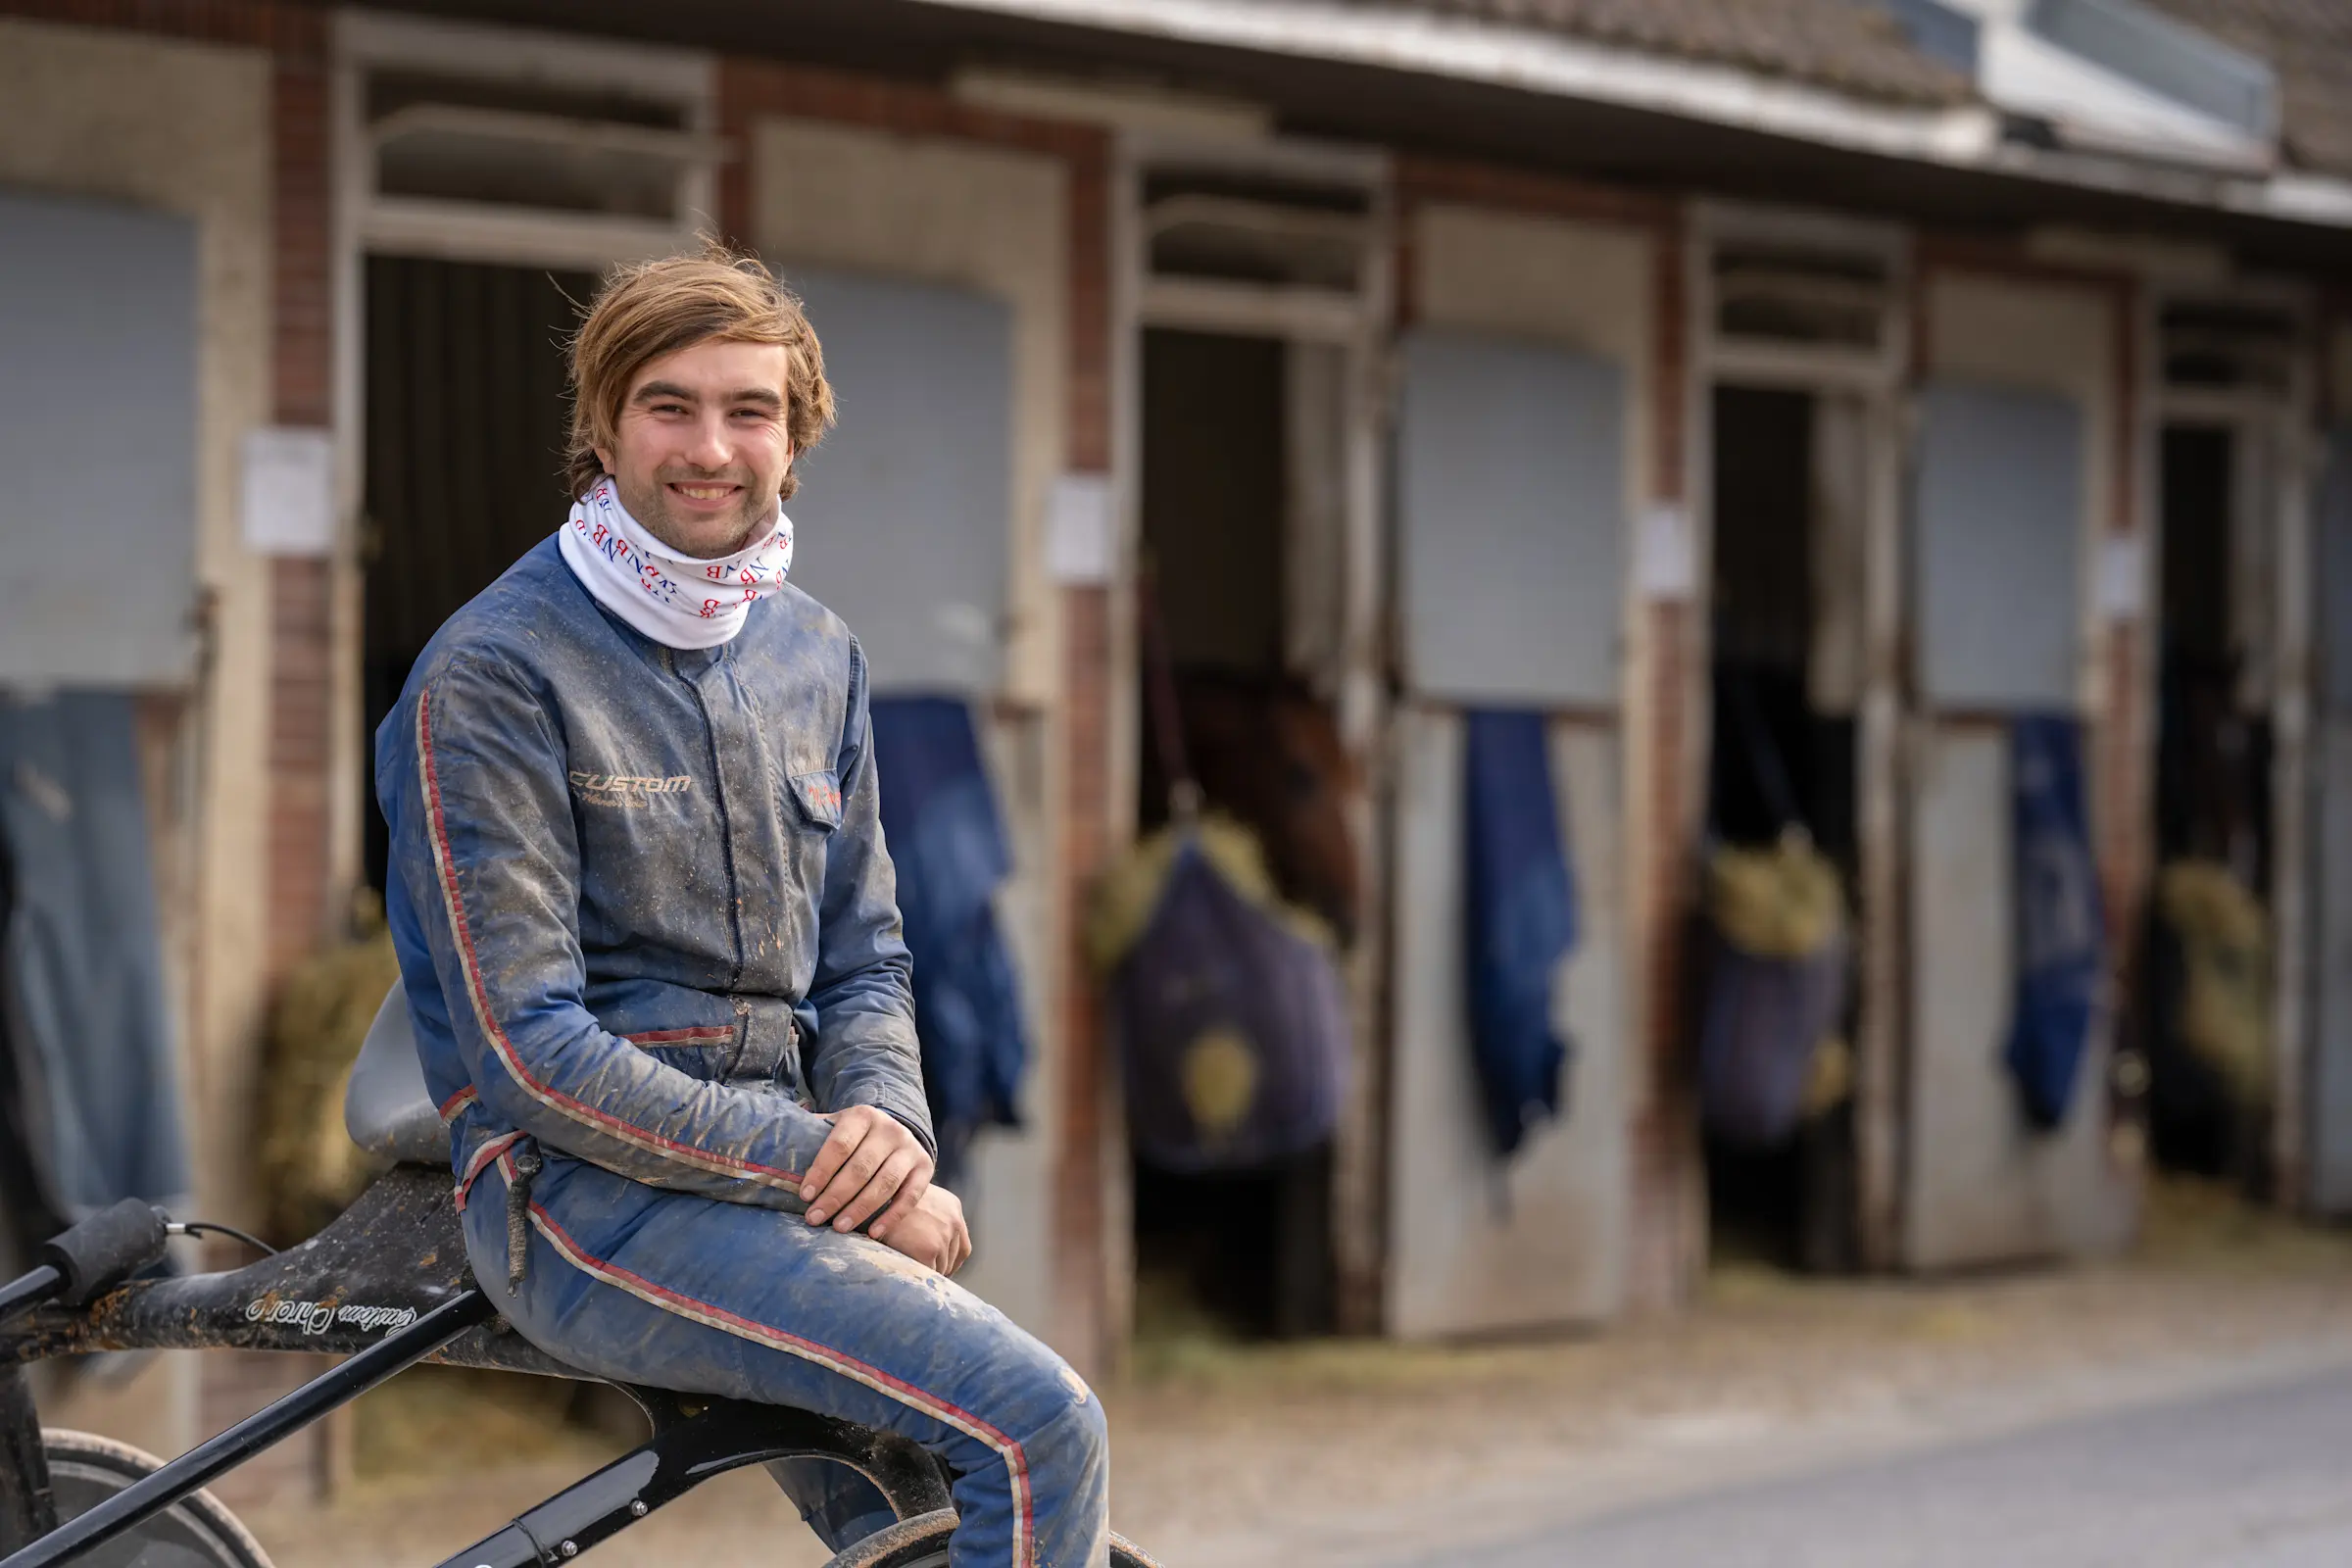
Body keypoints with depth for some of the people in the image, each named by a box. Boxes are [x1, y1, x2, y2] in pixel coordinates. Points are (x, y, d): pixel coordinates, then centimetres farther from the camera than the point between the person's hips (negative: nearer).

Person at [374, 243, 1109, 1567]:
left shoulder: (817, 656, 13)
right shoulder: (490, 675, -9)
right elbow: (531, 1050, -14)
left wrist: (886, 1122, -6)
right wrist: (821, 1165, -17)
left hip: (783, 1167, 7)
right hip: (587, 1191, -7)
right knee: (1042, 1428, -22)